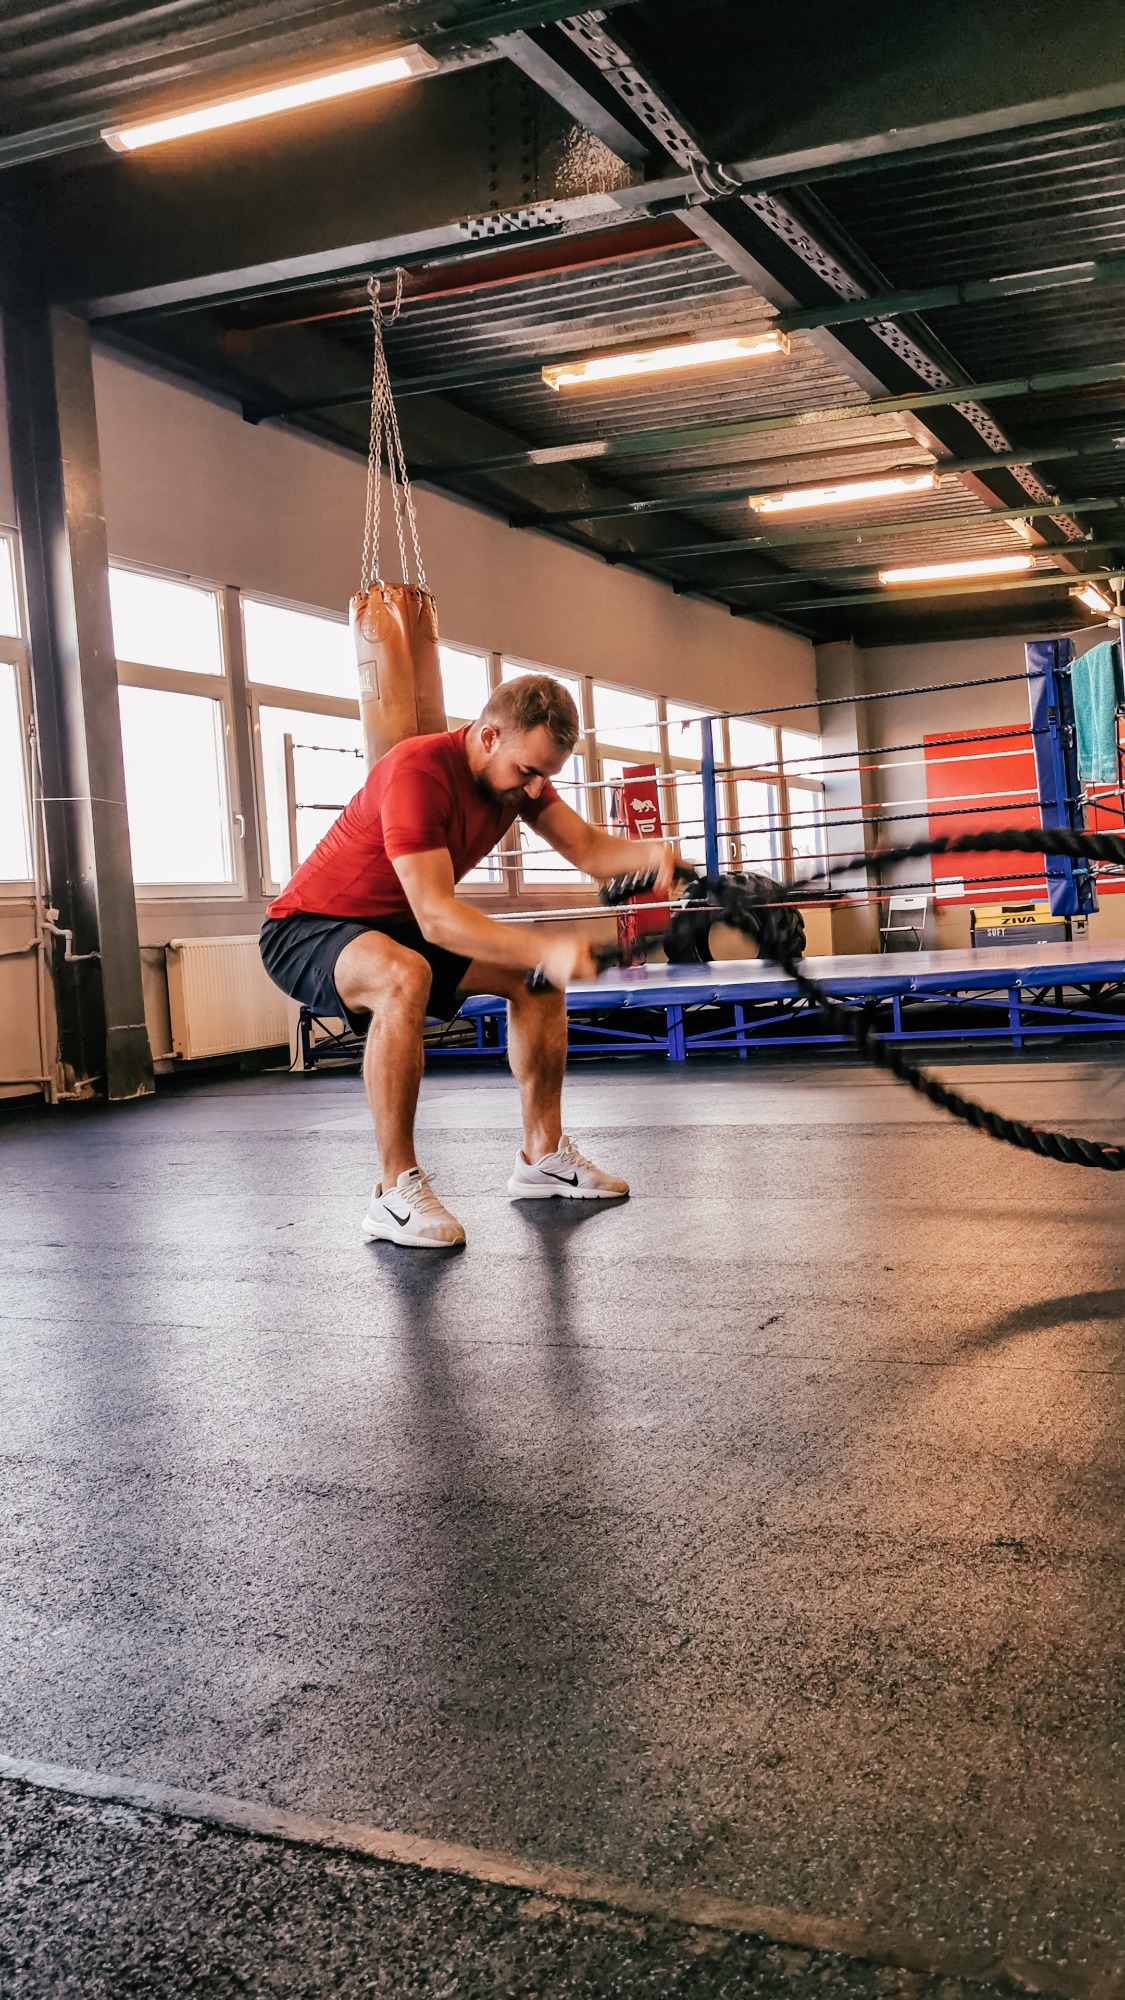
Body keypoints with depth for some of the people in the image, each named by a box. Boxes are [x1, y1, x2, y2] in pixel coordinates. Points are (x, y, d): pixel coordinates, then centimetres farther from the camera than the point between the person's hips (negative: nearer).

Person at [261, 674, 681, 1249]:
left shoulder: (517, 766, -5)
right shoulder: (418, 772, -32)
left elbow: (586, 847, -3)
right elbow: (435, 917, -38)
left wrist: (650, 852, -25)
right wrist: (546, 950, -47)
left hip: (397, 926, 9)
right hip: (305, 927, -9)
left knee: (534, 976, 3)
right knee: (404, 978, -40)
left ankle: (542, 1157, 11)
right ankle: (396, 1196, -31)